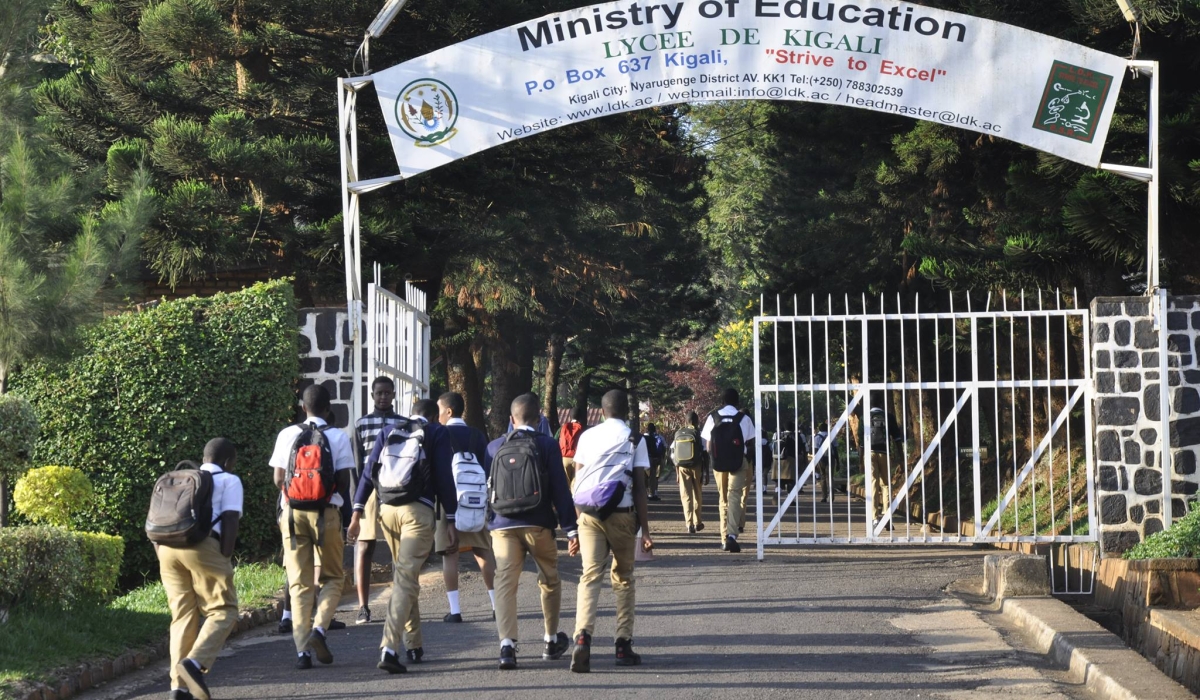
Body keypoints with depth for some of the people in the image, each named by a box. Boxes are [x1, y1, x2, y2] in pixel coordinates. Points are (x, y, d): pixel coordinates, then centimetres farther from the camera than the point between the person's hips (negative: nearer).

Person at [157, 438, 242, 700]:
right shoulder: (229, 481, 14)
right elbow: (230, 522, 0)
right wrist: (224, 561, 0)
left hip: (167, 545, 6)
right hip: (202, 545, -5)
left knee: (183, 615, 11)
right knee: (223, 610, 2)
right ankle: (195, 662, -21)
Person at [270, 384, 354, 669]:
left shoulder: (287, 435, 2)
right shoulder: (338, 437, -2)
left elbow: (278, 479, 4)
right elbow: (344, 482, -3)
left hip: (293, 513, 2)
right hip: (326, 512, -2)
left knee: (299, 582, 6)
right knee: (332, 578, 12)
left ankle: (302, 648, -2)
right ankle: (319, 627, -12)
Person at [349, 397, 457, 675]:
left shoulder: (388, 431, 15)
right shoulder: (437, 433, 5)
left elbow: (369, 472, 7)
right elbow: (445, 479, -2)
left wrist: (357, 511, 5)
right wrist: (451, 521, -1)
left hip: (387, 510, 4)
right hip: (418, 511, -4)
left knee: (403, 575, 20)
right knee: (406, 579, -10)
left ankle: (414, 645, 26)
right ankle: (389, 648, -23)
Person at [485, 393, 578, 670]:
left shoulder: (495, 447, 9)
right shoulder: (547, 445, 0)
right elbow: (560, 489, -4)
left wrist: (487, 521, 26)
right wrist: (570, 529, -3)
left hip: (502, 525, 1)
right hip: (538, 524, -1)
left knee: (505, 583, -5)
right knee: (550, 581, 17)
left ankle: (507, 643, -21)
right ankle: (552, 640, 27)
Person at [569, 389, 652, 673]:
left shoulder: (588, 436, 11)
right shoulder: (634, 439, 3)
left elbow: (577, 479, 9)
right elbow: (639, 487, 0)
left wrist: (576, 522, 14)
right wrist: (645, 529, 2)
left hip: (588, 512, 1)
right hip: (622, 514, -1)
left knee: (589, 575, -6)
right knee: (623, 579, 13)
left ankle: (583, 634, -28)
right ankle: (624, 645, 12)